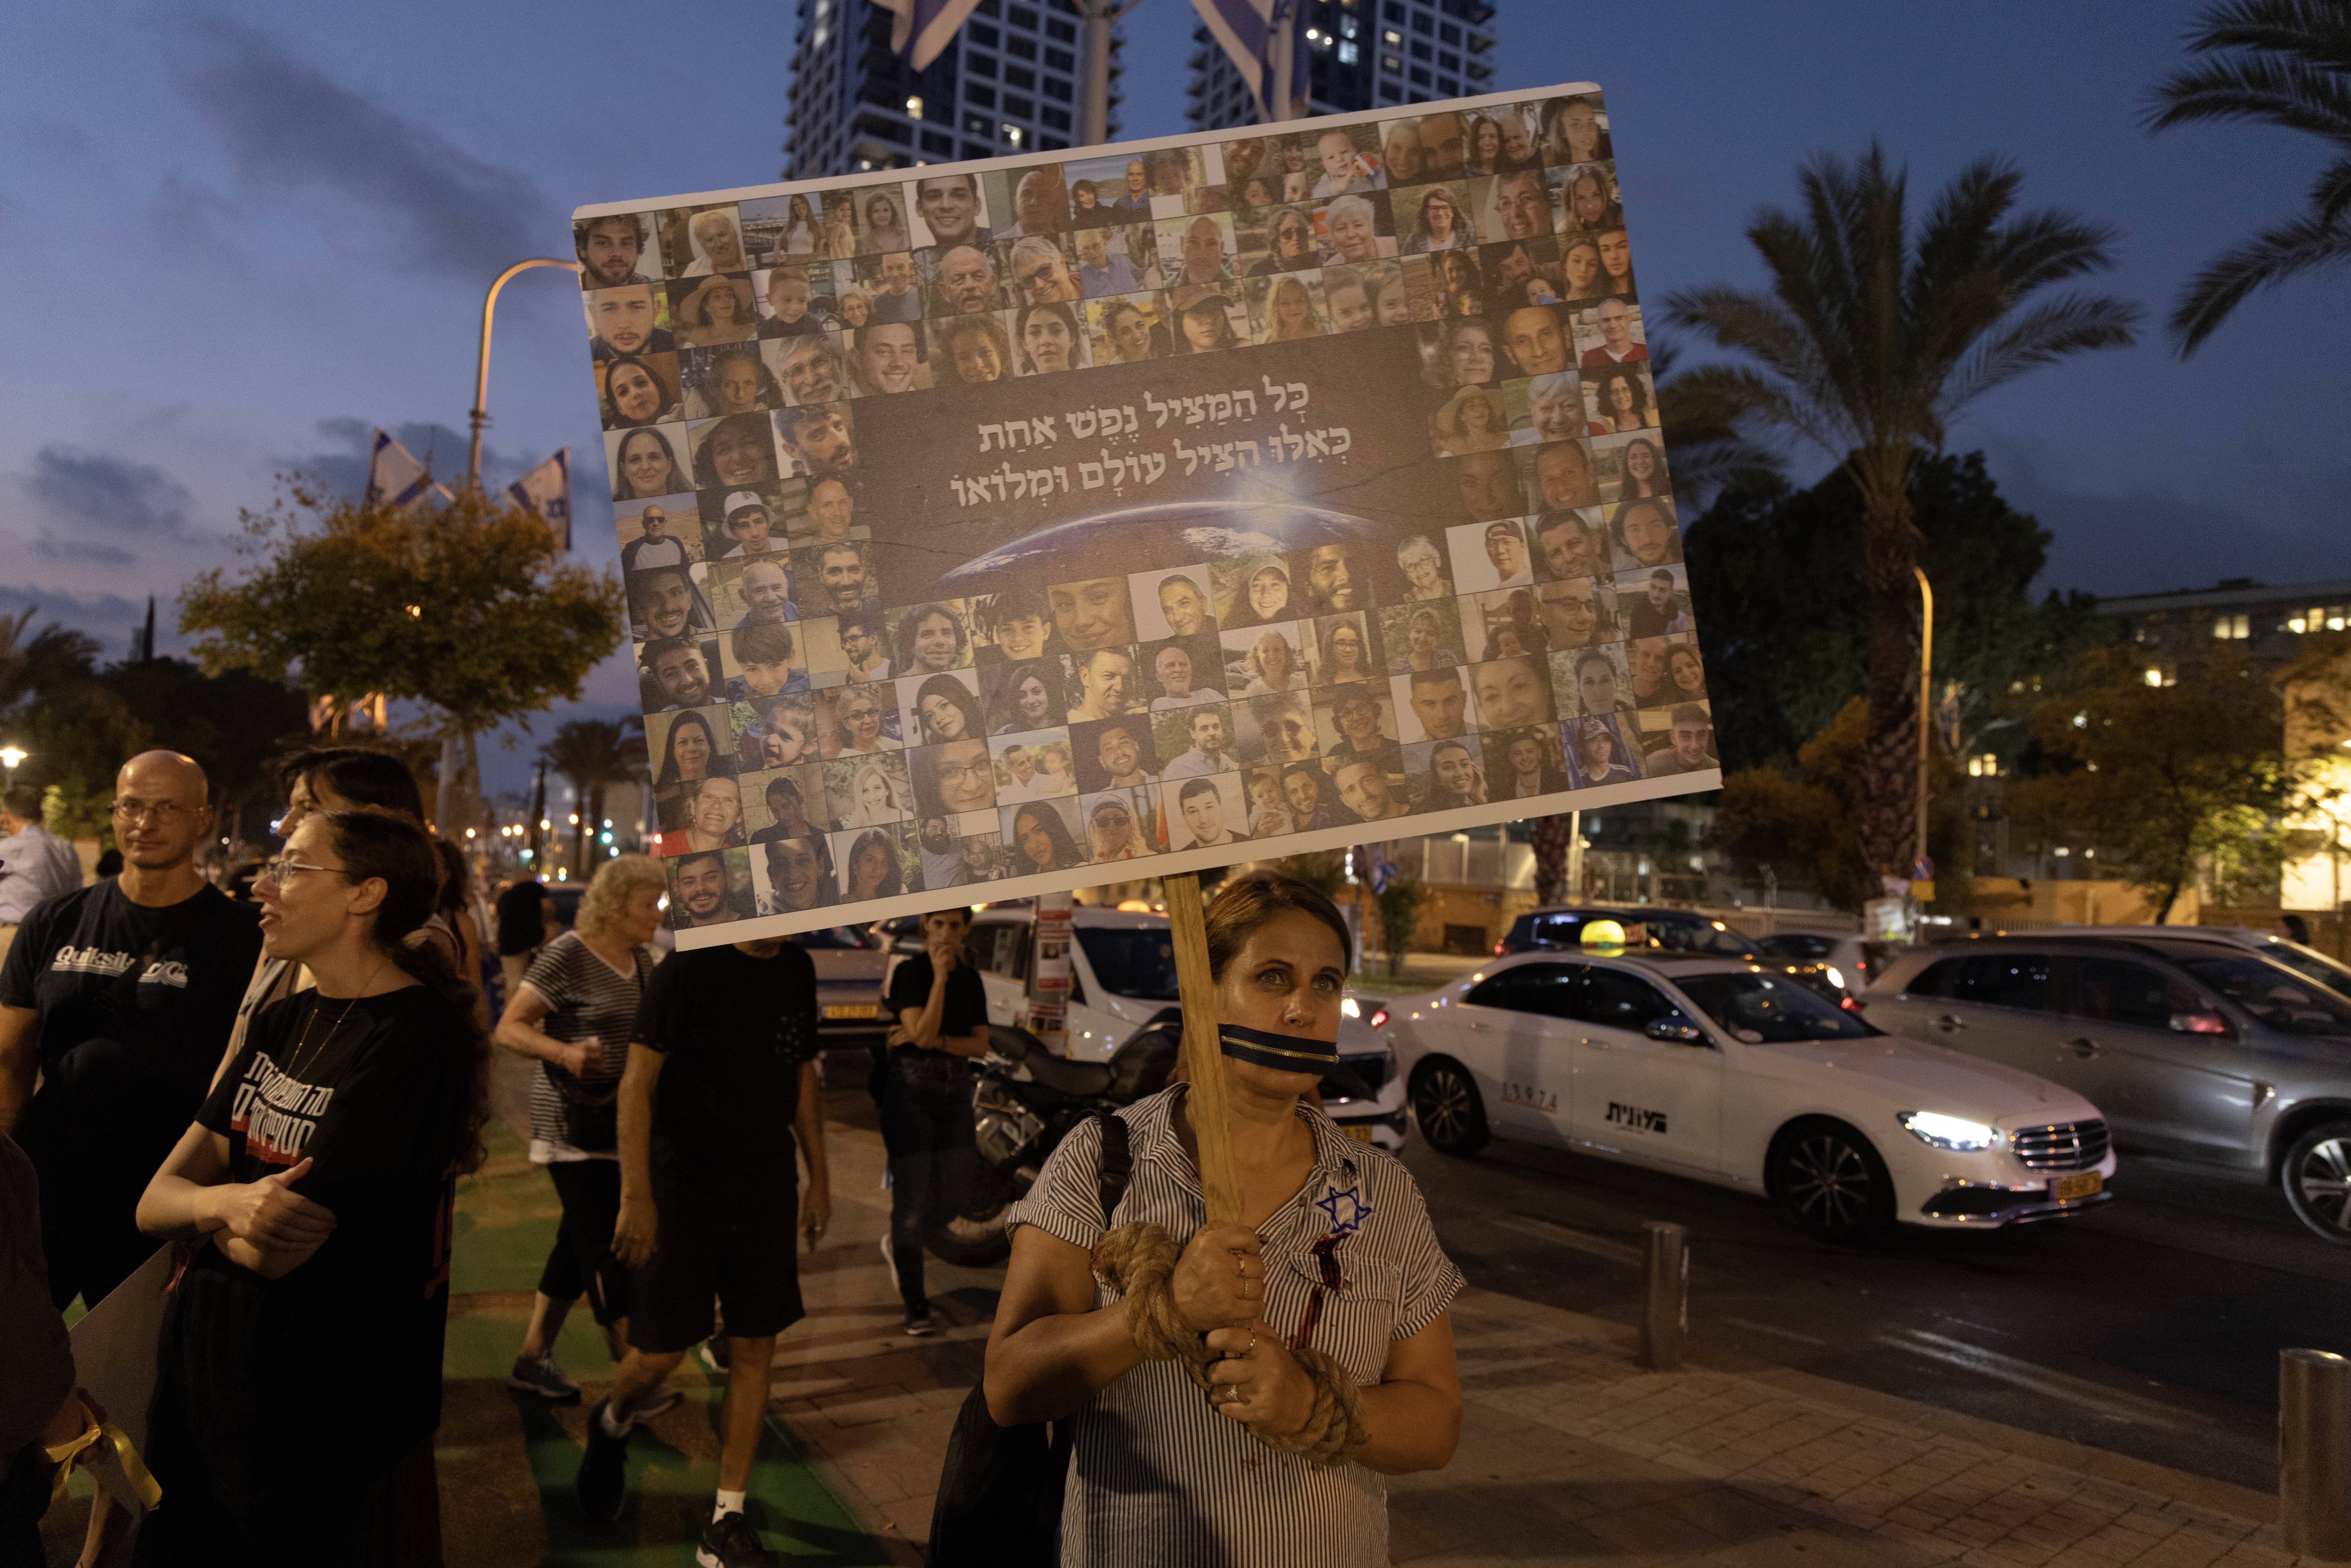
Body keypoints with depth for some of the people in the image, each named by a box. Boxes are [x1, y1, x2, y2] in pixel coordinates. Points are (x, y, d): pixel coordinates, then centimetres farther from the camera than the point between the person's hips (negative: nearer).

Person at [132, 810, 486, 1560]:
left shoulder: (415, 1035, -21)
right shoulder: (284, 1022, 6)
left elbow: (275, 1251, -22)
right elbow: (154, 1203, 1)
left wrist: (203, 1203, -3)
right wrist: (231, 1202, -20)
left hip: (321, 1413, -7)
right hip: (201, 1358, 7)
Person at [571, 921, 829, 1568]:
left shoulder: (797, 971, 4)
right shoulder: (690, 967, -13)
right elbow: (637, 1082, -14)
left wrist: (819, 1176, 13)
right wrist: (636, 1195, -18)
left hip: (767, 1191, 5)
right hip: (683, 1188, -4)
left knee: (755, 1350, 6)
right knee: (661, 1350, 2)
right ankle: (611, 1425, 37)